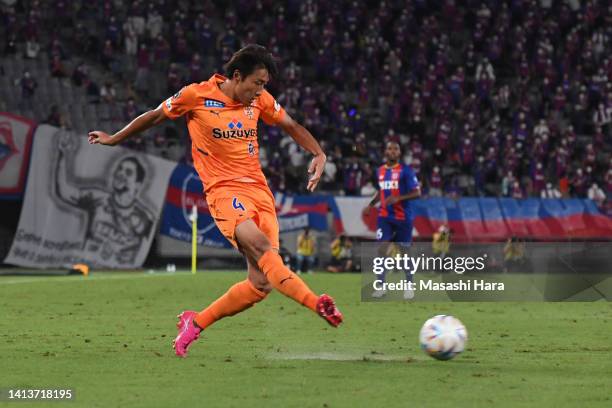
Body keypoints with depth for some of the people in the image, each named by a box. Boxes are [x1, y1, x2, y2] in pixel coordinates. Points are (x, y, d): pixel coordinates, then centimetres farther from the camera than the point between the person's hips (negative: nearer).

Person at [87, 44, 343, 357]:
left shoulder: (260, 100, 9)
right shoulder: (196, 96, -3)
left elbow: (292, 127, 24)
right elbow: (154, 117, 12)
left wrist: (318, 154, 7)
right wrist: (114, 140, 23)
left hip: (259, 189, 5)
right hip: (224, 189, -5)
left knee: (261, 283, -5)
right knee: (259, 244, -34)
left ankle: (196, 323, 12)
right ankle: (317, 304, -48)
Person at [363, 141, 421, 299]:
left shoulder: (406, 170, -8)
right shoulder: (380, 171, 9)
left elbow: (417, 193, -11)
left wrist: (398, 198, -23)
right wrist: (371, 205, 12)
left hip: (403, 217, -4)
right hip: (385, 216, 4)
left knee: (405, 251, 4)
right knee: (381, 249, -8)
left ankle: (409, 287, 17)